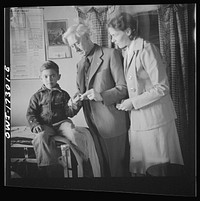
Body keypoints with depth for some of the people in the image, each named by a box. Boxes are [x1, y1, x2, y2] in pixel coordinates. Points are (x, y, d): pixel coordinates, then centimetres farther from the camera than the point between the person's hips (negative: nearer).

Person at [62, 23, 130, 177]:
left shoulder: (111, 54, -7)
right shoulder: (81, 63, 16)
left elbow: (124, 88, -11)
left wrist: (102, 95, -24)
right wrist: (78, 97, 2)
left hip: (113, 123, -6)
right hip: (94, 125, 6)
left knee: (117, 168, 2)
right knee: (103, 167, 13)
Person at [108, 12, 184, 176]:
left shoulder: (146, 49, -13)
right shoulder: (127, 53, 13)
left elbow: (162, 87, -17)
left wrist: (133, 102, -15)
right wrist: (126, 102, 4)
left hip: (154, 120, -8)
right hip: (137, 120, 8)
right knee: (138, 168, 11)